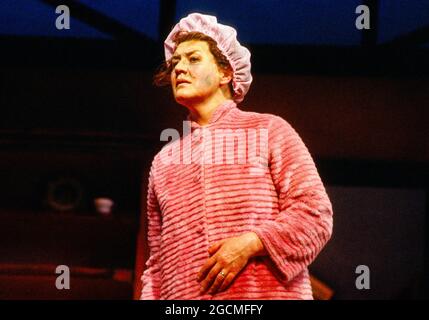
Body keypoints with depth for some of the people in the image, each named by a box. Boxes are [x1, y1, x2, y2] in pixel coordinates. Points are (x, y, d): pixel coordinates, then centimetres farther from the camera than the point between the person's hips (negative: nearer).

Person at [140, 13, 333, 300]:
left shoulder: (269, 130, 9)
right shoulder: (163, 161, 20)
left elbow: (315, 213, -1)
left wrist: (250, 243, -13)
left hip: (270, 292, -3)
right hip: (183, 295, 3)